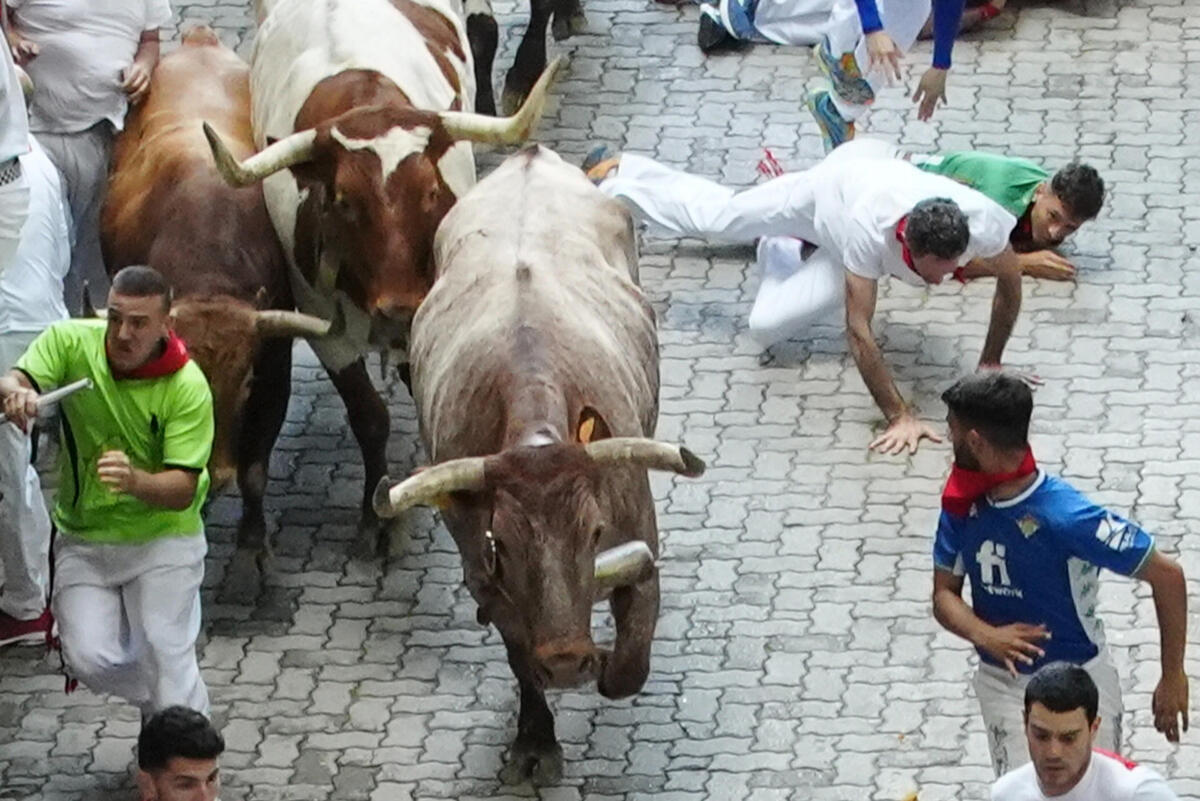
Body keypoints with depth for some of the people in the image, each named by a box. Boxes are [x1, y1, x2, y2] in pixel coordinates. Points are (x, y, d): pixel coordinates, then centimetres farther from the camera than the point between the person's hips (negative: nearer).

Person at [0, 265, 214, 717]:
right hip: (83, 539, 3)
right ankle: (162, 707, 25)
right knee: (89, 659, -7)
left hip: (161, 537, -3)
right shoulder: (71, 342, -10)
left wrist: (135, 482, -45)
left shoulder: (188, 388, -18)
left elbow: (182, 490, -22)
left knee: (166, 657, -11)